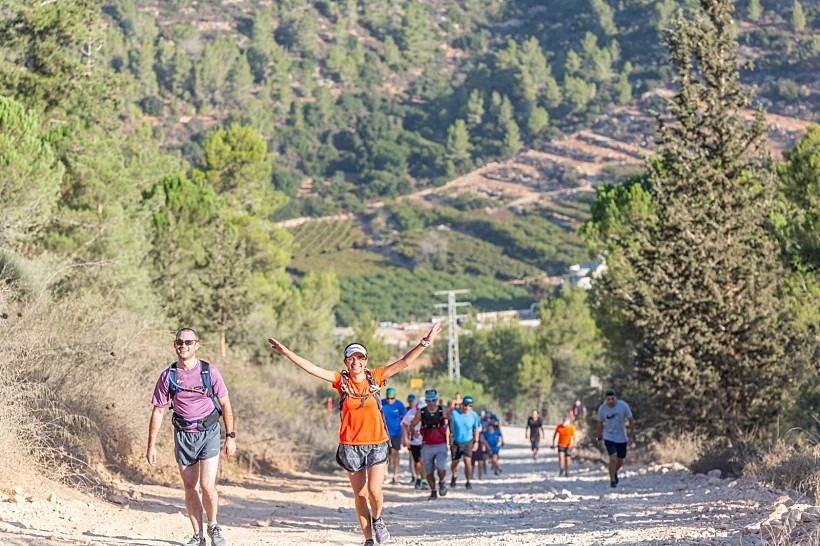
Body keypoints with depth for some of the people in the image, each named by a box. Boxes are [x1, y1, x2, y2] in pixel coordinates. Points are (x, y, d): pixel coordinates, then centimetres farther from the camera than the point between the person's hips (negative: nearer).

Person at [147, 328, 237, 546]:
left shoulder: (210, 372, -4)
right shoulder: (167, 376, -1)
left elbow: (225, 405, 3)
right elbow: (158, 412, 4)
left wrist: (231, 436, -1)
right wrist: (151, 446, 1)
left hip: (209, 432, -2)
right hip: (183, 435, 2)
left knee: (207, 485, -12)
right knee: (190, 489, 5)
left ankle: (213, 526, 12)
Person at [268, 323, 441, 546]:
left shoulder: (375, 377, -1)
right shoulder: (341, 381, -1)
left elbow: (403, 363, -3)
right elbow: (311, 368, -5)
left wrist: (425, 342, -9)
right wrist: (286, 352, -12)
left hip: (377, 443, -1)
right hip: (350, 445, 1)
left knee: (374, 491, -12)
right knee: (360, 494, 6)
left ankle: (377, 520, 20)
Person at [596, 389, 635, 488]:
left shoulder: (623, 406, -16)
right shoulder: (602, 408, -12)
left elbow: (631, 421, -6)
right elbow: (600, 423, 3)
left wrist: (631, 436, -9)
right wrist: (599, 438, 7)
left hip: (621, 438, 1)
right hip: (609, 437, -1)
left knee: (620, 461, 10)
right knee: (613, 458, -17)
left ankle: (614, 472, 43)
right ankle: (612, 480, -3)